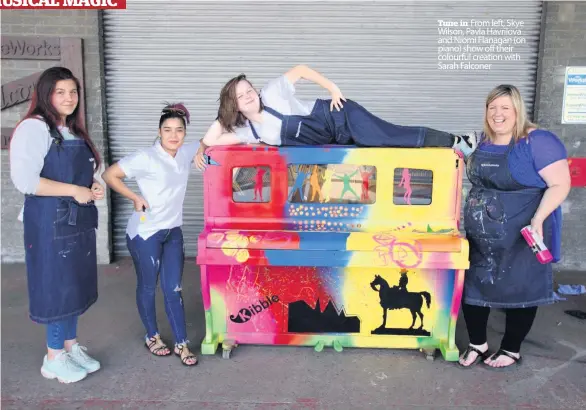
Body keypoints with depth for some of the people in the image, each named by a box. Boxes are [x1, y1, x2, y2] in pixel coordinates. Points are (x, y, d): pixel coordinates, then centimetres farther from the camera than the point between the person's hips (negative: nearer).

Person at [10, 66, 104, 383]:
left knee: (76, 283, 14)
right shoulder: (33, 128, -12)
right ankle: (54, 358, 18)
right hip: (50, 222, -8)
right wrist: (74, 190, -19)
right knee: (57, 285, 1)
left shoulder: (75, 132, 14)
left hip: (79, 219, 8)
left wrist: (93, 187, 4)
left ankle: (71, 346, 30)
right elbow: (24, 180, -23)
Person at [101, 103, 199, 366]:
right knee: (148, 287, 11)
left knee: (173, 289, 7)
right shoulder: (146, 158, -17)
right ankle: (152, 337, 32)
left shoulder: (185, 153, 2)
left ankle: (181, 344, 16)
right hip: (145, 233, -5)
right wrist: (135, 198, -13)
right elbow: (109, 175, -14)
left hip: (173, 231, 5)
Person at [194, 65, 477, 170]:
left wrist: (333, 89, -12)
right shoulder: (247, 131, -1)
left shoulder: (272, 93, -12)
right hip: (335, 140, 5)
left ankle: (455, 141, -6)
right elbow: (210, 140, -1)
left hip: (340, 116, -4)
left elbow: (300, 70, -6)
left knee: (388, 136, -16)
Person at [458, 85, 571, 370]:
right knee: (471, 287, 11)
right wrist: (461, 158, 7)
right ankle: (477, 345, 30)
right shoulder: (484, 141, 7)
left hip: (520, 237, -6)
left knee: (518, 291, 8)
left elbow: (560, 184, -18)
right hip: (480, 237, 7)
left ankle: (511, 351, 28)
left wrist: (537, 220, -27)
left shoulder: (537, 141, -14)